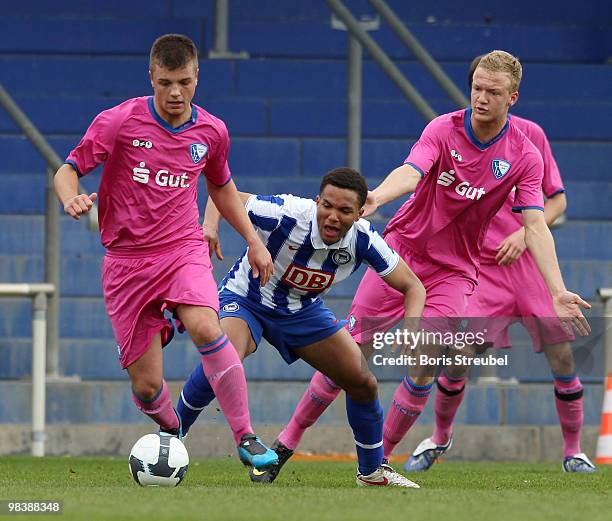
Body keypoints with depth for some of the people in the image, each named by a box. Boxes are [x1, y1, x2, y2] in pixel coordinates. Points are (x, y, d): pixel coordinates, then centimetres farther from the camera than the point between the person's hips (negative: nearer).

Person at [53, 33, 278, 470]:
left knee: (206, 329, -31)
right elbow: (68, 170, -5)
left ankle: (246, 437, -19)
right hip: (127, 260, -1)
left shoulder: (212, 131, 3)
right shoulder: (119, 122, -8)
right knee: (146, 384, -2)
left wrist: (254, 241, 17)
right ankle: (172, 431, 34)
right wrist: (71, 199, -27)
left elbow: (222, 187, 21)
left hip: (184, 249, 1)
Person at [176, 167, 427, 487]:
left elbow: (412, 286, -11)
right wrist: (210, 225, -44)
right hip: (246, 299, -5)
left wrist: (410, 330, -30)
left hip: (302, 310, 5)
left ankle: (372, 471, 25)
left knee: (364, 384, 2)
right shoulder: (288, 215, -33)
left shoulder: (363, 240, -21)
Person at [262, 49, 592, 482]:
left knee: (424, 367, -13)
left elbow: (536, 227, -13)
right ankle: (290, 438, 13)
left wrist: (558, 292, -26)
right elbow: (412, 171, -30)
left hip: (453, 271, 1)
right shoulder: (444, 129, -12)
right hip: (402, 251, -1)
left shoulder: (525, 157, -8)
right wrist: (377, 197, -53)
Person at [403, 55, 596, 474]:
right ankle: (440, 438, 17)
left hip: (532, 261, 1)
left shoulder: (530, 134, 2)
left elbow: (558, 200, 7)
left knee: (562, 356, -6)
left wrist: (523, 234, -8)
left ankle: (573, 451, 12)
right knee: (458, 358, -11)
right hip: (481, 265, -1)